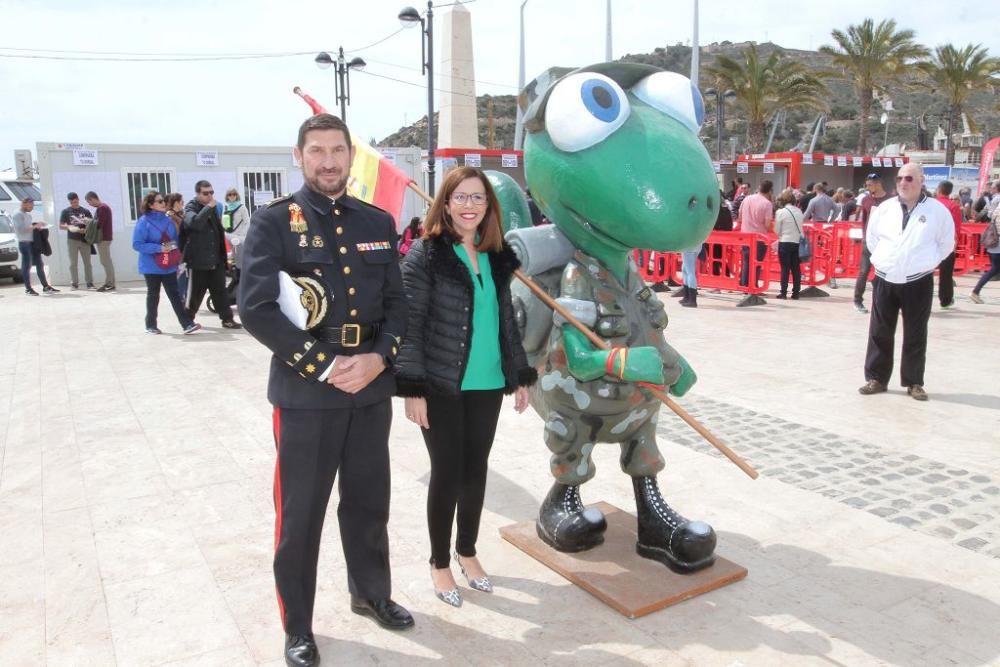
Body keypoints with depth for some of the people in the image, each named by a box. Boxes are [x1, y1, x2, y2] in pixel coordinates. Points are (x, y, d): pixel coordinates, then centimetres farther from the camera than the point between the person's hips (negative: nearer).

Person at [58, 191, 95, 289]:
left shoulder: (85, 211, 8)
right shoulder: (66, 211, 6)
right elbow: (61, 226, 4)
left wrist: (86, 229, -14)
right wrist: (68, 227, -17)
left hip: (84, 239, 0)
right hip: (72, 240, 0)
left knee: (87, 262, 1)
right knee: (73, 263, 3)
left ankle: (90, 283, 4)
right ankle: (74, 283, 7)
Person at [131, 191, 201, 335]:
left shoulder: (167, 220, 5)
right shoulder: (144, 221, -12)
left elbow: (175, 239, 17)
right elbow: (137, 244, -16)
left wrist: (174, 247, -2)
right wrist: (159, 248, -23)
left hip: (169, 266, 4)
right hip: (152, 267, -4)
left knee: (175, 294, -1)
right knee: (153, 295, 9)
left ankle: (187, 324, -7)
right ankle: (151, 325, 24)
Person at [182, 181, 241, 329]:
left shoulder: (213, 208, 14)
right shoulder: (191, 208, -7)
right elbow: (195, 222, -31)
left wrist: (223, 255, 20)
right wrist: (208, 207, -26)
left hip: (216, 259, 6)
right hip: (198, 260, -5)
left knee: (220, 291, 5)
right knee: (195, 293, 4)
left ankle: (227, 319, 7)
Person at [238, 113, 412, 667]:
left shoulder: (378, 223, 9)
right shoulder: (274, 222, -5)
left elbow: (398, 302, 8)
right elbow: (256, 308, -14)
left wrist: (378, 358, -10)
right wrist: (325, 365, -17)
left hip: (373, 390, 4)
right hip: (305, 393, -4)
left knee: (369, 502, 17)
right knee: (300, 513, 7)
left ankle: (371, 593, 40)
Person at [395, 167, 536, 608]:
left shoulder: (497, 257, 8)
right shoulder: (426, 253, -8)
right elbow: (409, 322, -11)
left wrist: (520, 375, 13)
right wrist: (412, 388, -15)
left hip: (487, 384, 5)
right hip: (441, 386, -5)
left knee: (476, 469, 14)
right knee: (447, 472, 5)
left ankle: (467, 551, 34)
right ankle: (439, 563, 24)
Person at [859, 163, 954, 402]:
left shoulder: (937, 210, -3)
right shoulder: (884, 208, 4)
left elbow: (946, 244, 7)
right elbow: (871, 237, 18)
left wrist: (926, 263, 5)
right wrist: (884, 259, 11)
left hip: (918, 282, -2)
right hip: (884, 281, 3)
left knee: (915, 335, 6)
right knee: (879, 333, 7)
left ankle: (914, 382, 16)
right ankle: (876, 378, 17)